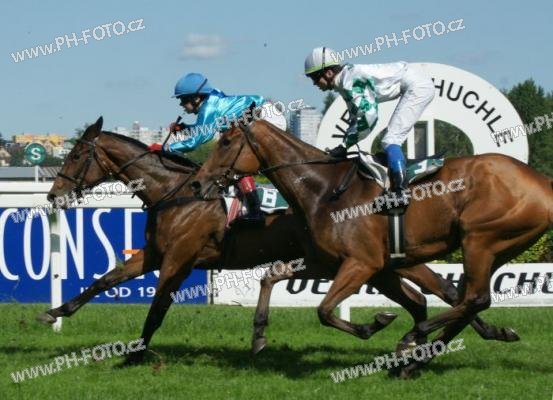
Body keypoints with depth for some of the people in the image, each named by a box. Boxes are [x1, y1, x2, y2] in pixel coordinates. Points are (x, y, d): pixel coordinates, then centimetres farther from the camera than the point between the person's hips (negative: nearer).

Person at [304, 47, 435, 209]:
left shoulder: (353, 79, -21)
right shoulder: (344, 83, 10)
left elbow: (368, 115, -28)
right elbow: (356, 118, 18)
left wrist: (344, 145, -23)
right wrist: (344, 146, 9)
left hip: (418, 86, -11)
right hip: (415, 86, 11)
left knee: (390, 141, -16)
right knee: (393, 140, 18)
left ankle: (400, 193, -24)